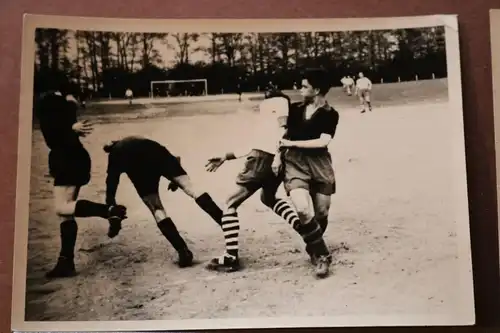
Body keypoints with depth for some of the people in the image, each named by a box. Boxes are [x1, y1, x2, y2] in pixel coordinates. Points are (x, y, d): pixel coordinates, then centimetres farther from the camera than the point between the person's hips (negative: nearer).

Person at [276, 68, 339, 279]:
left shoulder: (330, 114, -6)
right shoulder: (295, 109, 7)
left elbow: (322, 142, -16)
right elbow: (284, 134, 17)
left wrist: (291, 143, -13)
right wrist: (278, 156, 8)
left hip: (319, 165, -1)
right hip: (295, 162, 1)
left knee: (321, 214, 7)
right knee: (303, 209, -21)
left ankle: (313, 248, 37)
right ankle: (322, 255, -7)